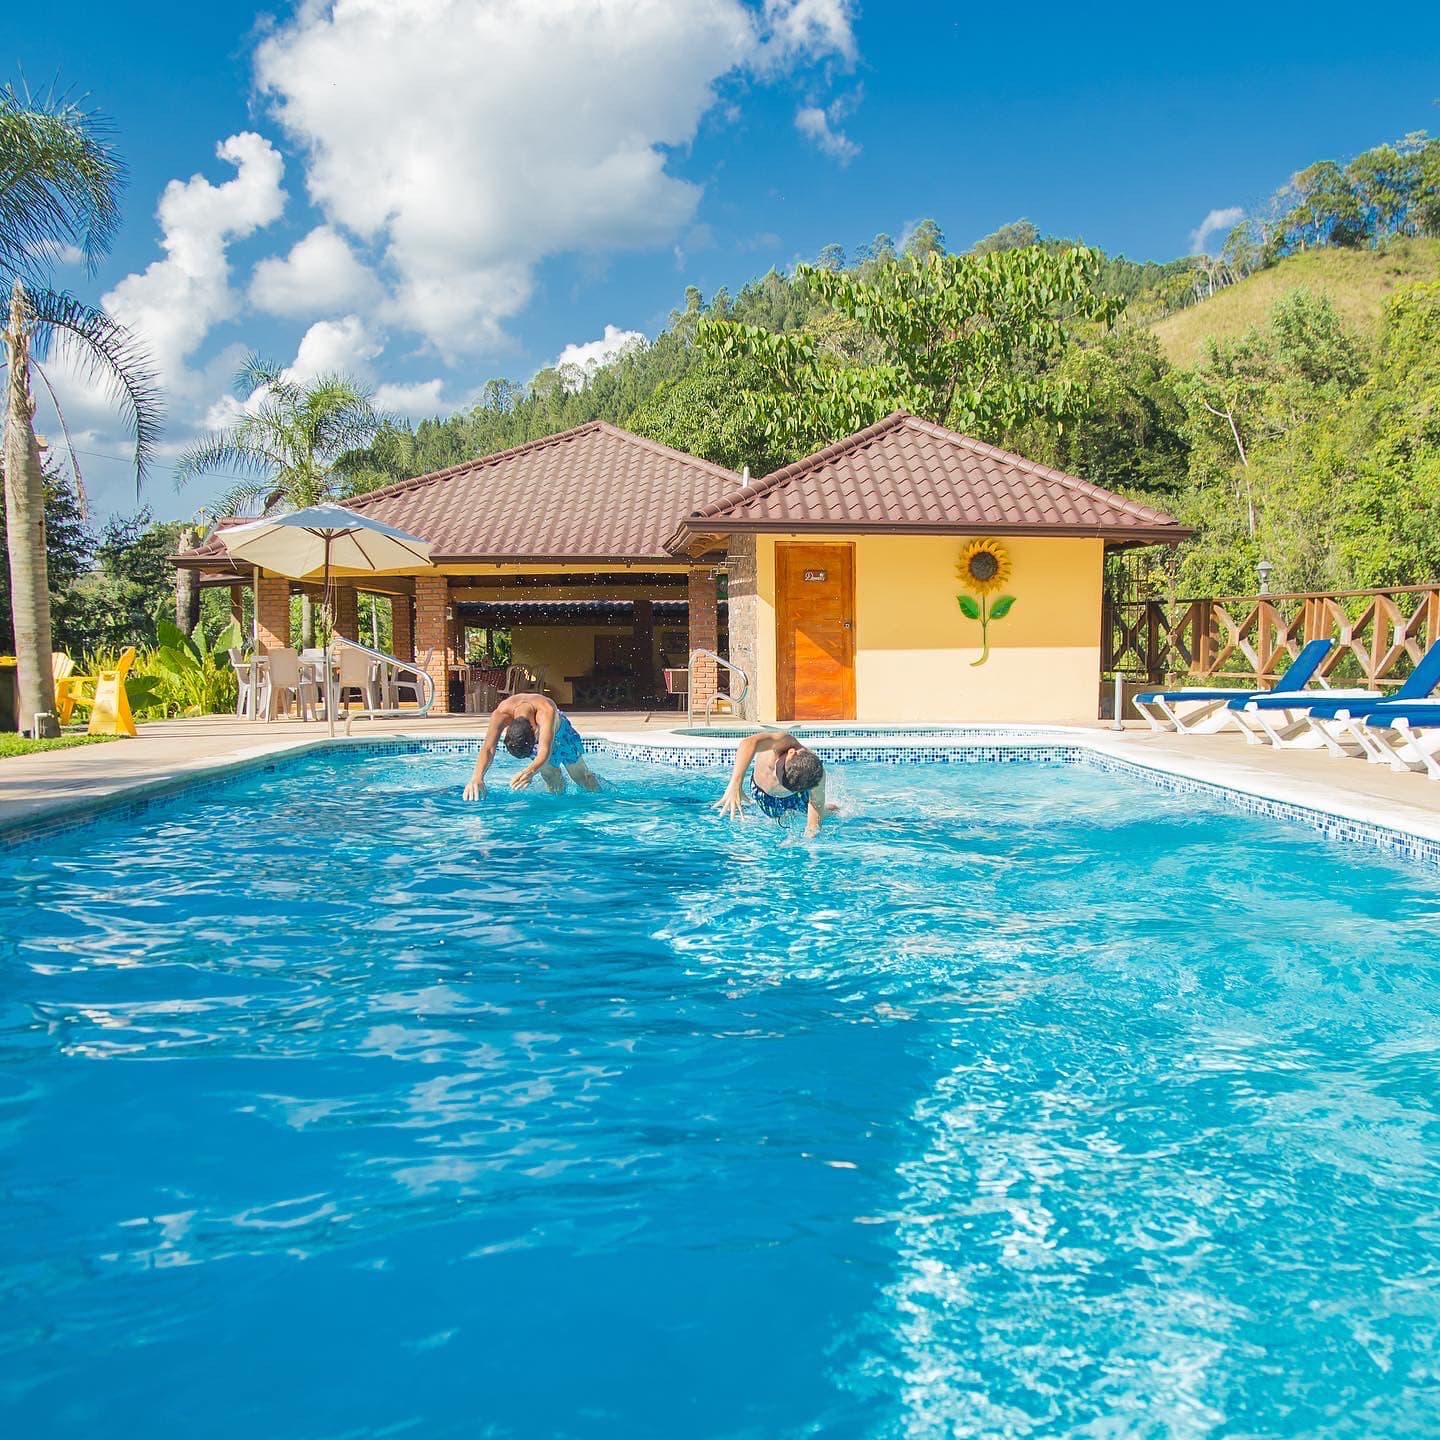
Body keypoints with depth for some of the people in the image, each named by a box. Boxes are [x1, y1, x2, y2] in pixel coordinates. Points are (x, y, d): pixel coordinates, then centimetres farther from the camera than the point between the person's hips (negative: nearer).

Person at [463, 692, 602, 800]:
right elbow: (488, 749, -50)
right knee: (552, 780, 4)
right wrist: (477, 778, -68)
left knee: (581, 777, 14)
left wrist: (532, 770, -81)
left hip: (559, 732, -2)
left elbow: (545, 751, -60)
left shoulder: (546, 711, -52)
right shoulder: (500, 714, -44)